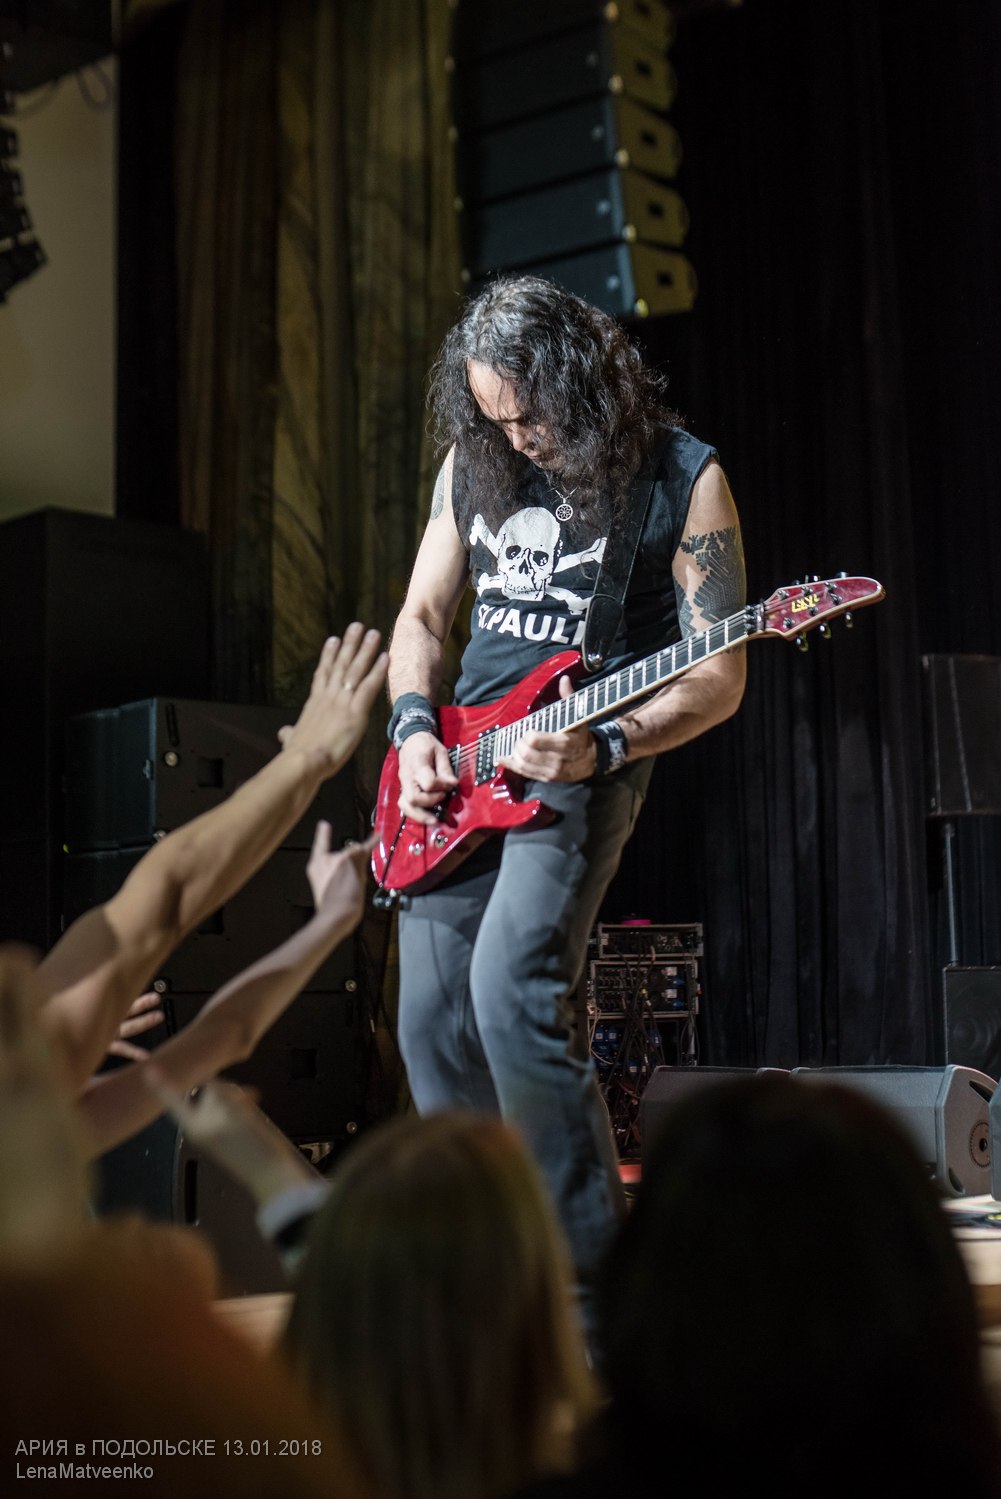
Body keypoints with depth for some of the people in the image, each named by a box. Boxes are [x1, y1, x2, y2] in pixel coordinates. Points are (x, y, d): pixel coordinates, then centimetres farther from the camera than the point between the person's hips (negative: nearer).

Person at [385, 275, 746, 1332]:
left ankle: (592, 1268, -14)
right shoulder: (472, 461, 8)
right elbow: (421, 615, 16)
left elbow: (719, 677, -7)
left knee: (511, 985, -24)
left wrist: (602, 747, -22)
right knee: (432, 1026, 4)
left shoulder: (681, 478, -7)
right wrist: (414, 726, -2)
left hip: (583, 763, -6)